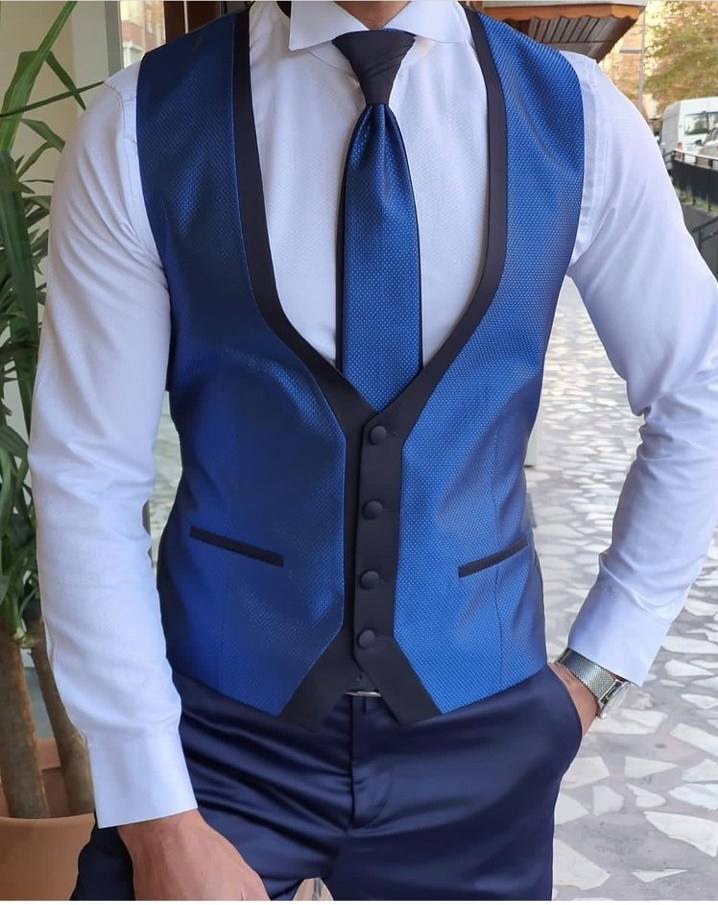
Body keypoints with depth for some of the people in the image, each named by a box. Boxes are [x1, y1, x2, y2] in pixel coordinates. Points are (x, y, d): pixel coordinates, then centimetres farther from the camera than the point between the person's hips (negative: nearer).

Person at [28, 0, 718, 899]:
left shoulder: (575, 115, -6)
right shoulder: (141, 124, -10)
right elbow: (85, 478, -9)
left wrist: (597, 666, 3)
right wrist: (158, 819, -11)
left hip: (477, 737, 3)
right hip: (217, 729, -2)